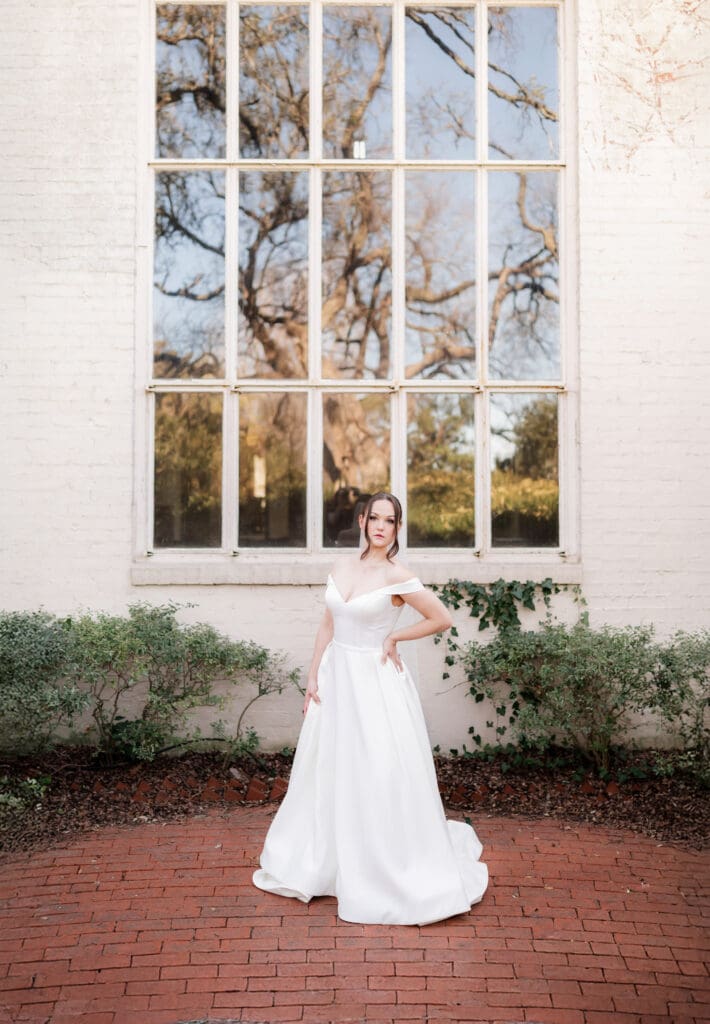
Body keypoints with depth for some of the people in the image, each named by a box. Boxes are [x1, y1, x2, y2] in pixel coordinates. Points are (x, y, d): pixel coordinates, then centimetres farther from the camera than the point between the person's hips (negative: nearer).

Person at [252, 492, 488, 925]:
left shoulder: (397, 575, -12)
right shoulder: (342, 566, 5)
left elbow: (442, 618, -9)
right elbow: (328, 625, 10)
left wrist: (393, 637, -6)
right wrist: (314, 677, 6)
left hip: (376, 682, -6)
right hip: (336, 677, 6)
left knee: (382, 780, -1)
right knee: (328, 775, 16)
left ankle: (398, 874, 13)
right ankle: (320, 864, 34)